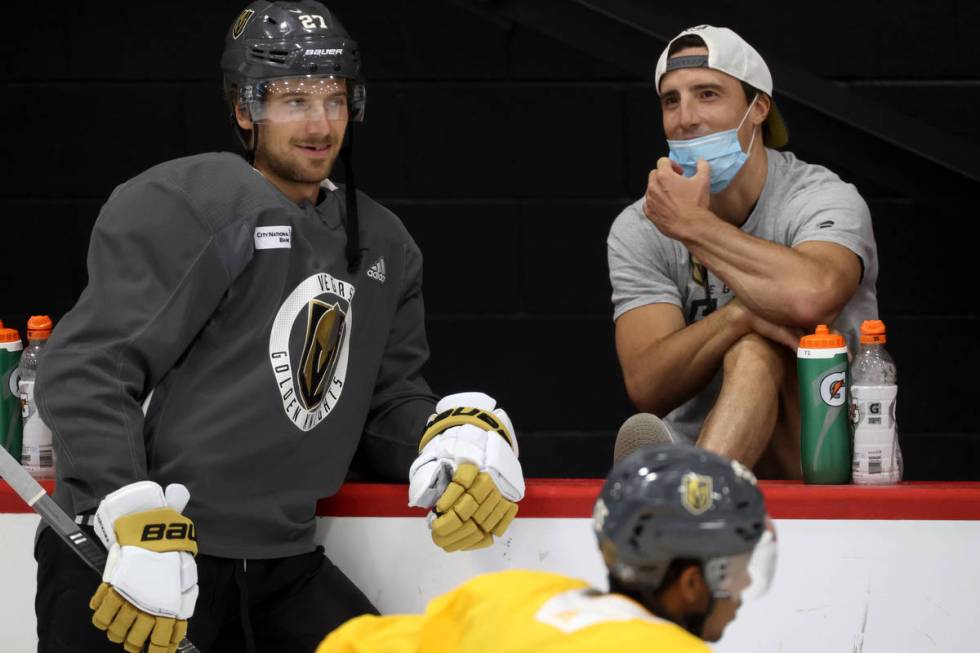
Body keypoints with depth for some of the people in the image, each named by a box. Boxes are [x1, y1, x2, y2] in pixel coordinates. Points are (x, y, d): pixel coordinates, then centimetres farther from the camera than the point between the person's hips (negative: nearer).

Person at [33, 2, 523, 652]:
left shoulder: (384, 246, 14)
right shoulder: (177, 202, -9)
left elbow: (388, 403, 15)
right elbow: (89, 372, -16)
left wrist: (463, 434, -8)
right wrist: (135, 522, -25)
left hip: (281, 568, 6)